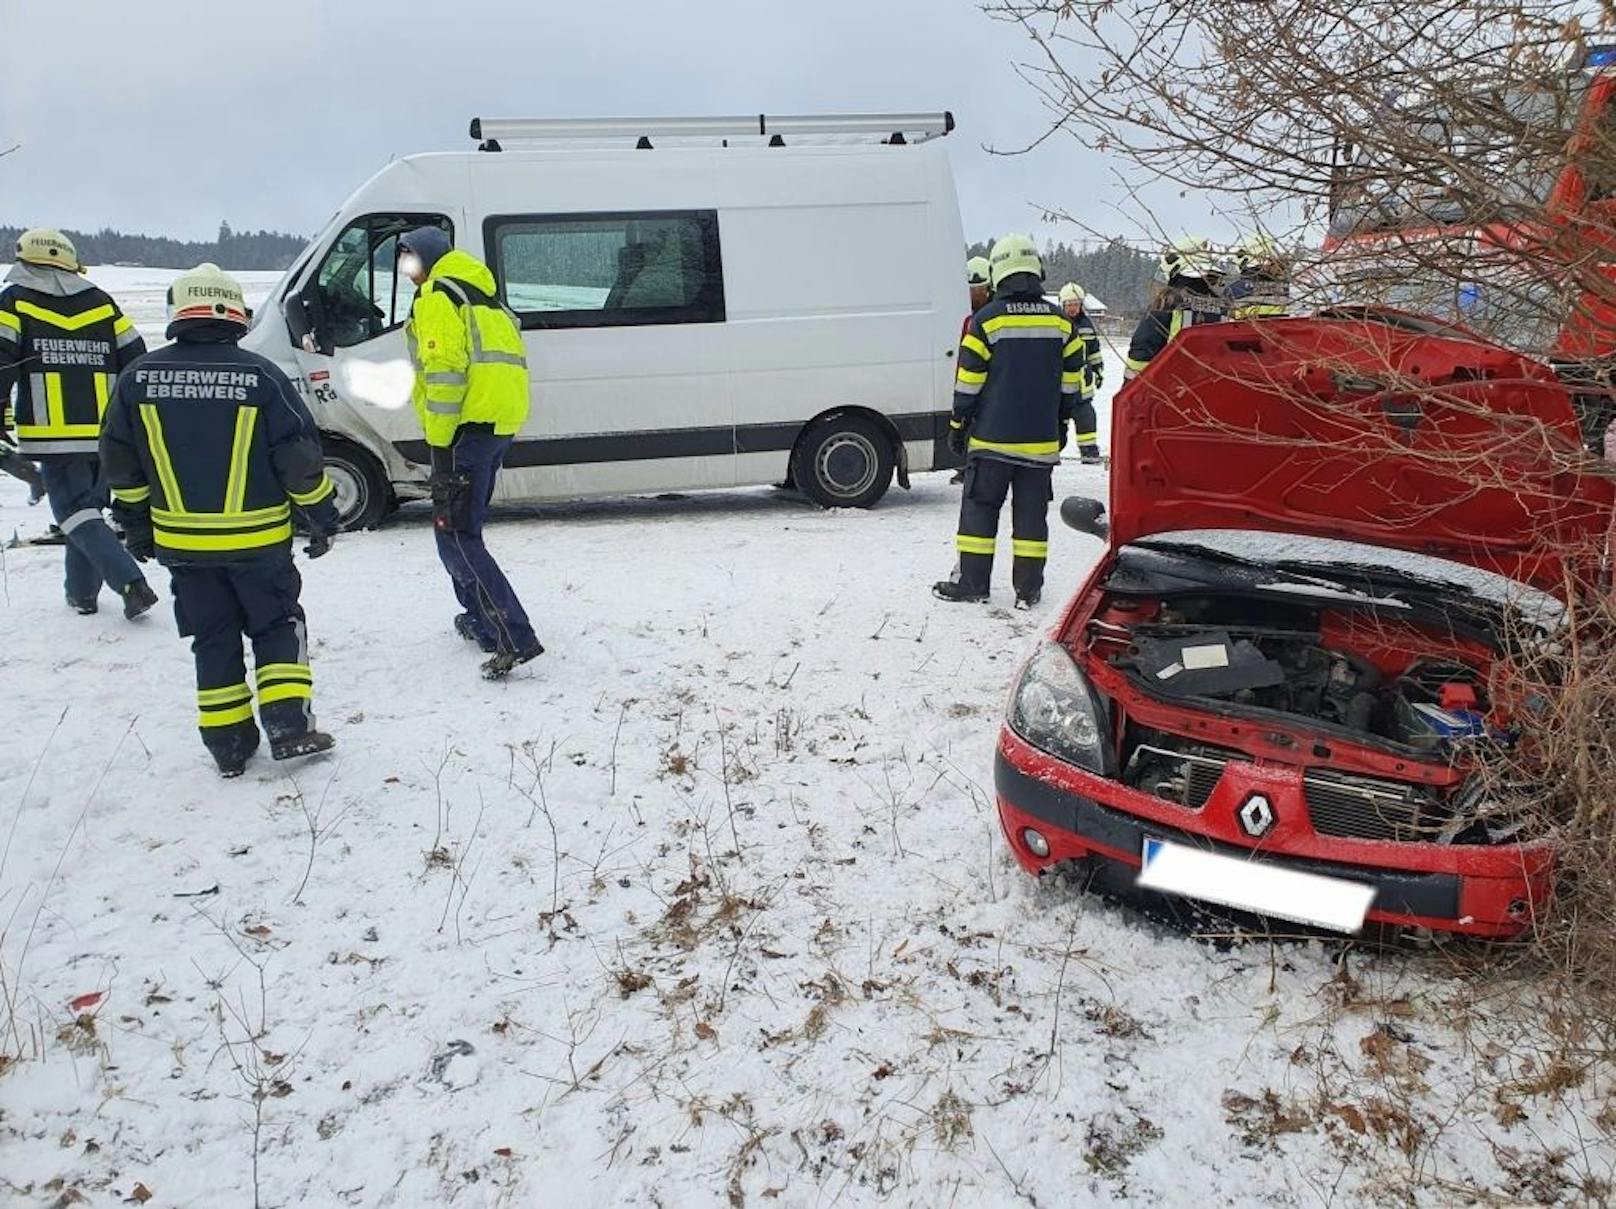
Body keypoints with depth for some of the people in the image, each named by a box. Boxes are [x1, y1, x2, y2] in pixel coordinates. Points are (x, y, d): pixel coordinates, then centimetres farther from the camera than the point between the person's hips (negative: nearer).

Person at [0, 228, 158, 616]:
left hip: (52, 435, -4)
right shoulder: (101, 303, 11)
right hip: (108, 435, 4)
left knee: (75, 514, -1)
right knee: (88, 507, 17)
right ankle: (82, 593, 23)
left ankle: (131, 583, -17)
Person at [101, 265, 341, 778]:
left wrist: (135, 524, 18)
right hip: (257, 538, -3)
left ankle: (228, 743, 17)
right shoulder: (260, 376, -12)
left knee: (213, 638, 14)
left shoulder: (139, 377, -1)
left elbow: (119, 461, 6)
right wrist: (321, 515, 3)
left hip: (180, 541, 3)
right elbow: (299, 456, -10)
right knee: (277, 627, 13)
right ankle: (289, 726, 4)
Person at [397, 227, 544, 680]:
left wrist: (439, 445, -18)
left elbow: (444, 370, -16)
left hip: (470, 423, -9)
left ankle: (516, 639, -19)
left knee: (455, 535, -9)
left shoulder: (436, 297, -3)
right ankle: (480, 620, 30)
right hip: (503, 421, 9)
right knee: (463, 527, 23)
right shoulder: (480, 295, 27)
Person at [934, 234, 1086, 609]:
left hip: (992, 437, -3)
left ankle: (972, 581, 8)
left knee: (980, 507, 6)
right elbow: (1071, 381, 10)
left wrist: (958, 424, 4)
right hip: (1041, 441, 3)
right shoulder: (1061, 322, 4)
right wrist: (1062, 423, 21)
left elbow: (968, 380, -6)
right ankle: (1028, 587, 9)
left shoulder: (986, 320, -8)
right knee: (1031, 512, 7)